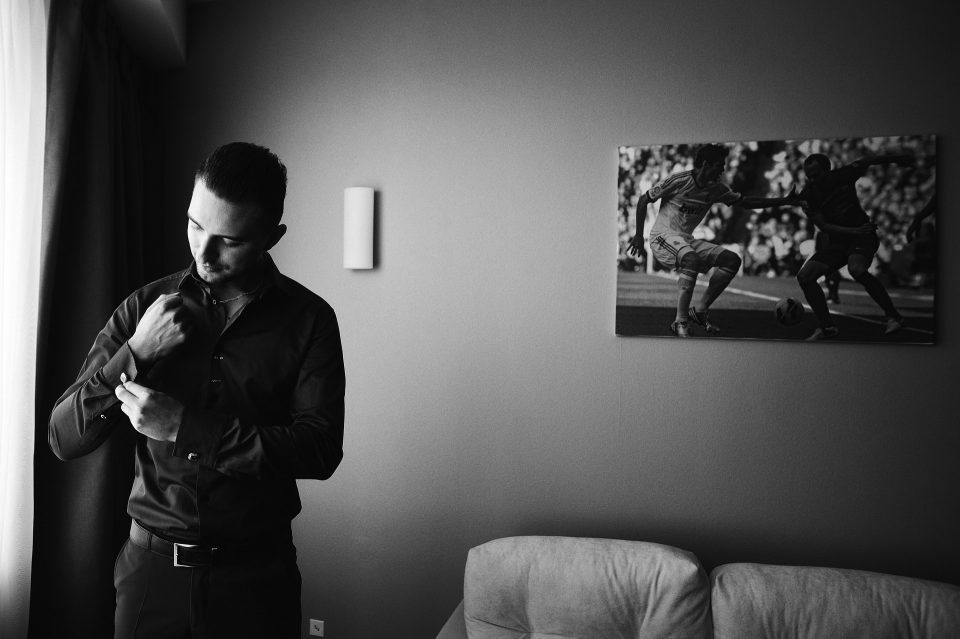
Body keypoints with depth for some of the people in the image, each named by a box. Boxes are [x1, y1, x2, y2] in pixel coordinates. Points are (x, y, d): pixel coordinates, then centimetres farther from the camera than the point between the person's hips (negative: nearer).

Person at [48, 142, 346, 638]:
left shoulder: (308, 319, -6)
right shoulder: (144, 307, -1)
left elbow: (321, 450, -16)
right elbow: (63, 438, -3)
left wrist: (184, 427, -21)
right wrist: (136, 353, -19)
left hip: (254, 572, -2)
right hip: (151, 565, 2)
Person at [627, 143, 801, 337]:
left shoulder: (715, 189, 5)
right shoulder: (678, 181, -13)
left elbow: (746, 201, 13)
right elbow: (643, 200, -5)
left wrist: (785, 201, 8)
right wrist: (639, 235, -5)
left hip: (686, 240, 7)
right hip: (662, 236, -7)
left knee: (732, 260, -7)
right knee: (691, 258, -39)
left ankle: (699, 311, -2)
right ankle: (680, 323, -32)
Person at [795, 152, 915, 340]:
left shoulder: (843, 175, -10)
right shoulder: (808, 195, -8)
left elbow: (869, 162, 6)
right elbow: (822, 226, -14)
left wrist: (899, 159, 11)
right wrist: (854, 231, -24)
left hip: (863, 235, -4)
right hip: (836, 240, 4)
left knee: (857, 270, -34)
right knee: (804, 276, -13)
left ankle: (892, 316, -17)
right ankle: (827, 328, -1)